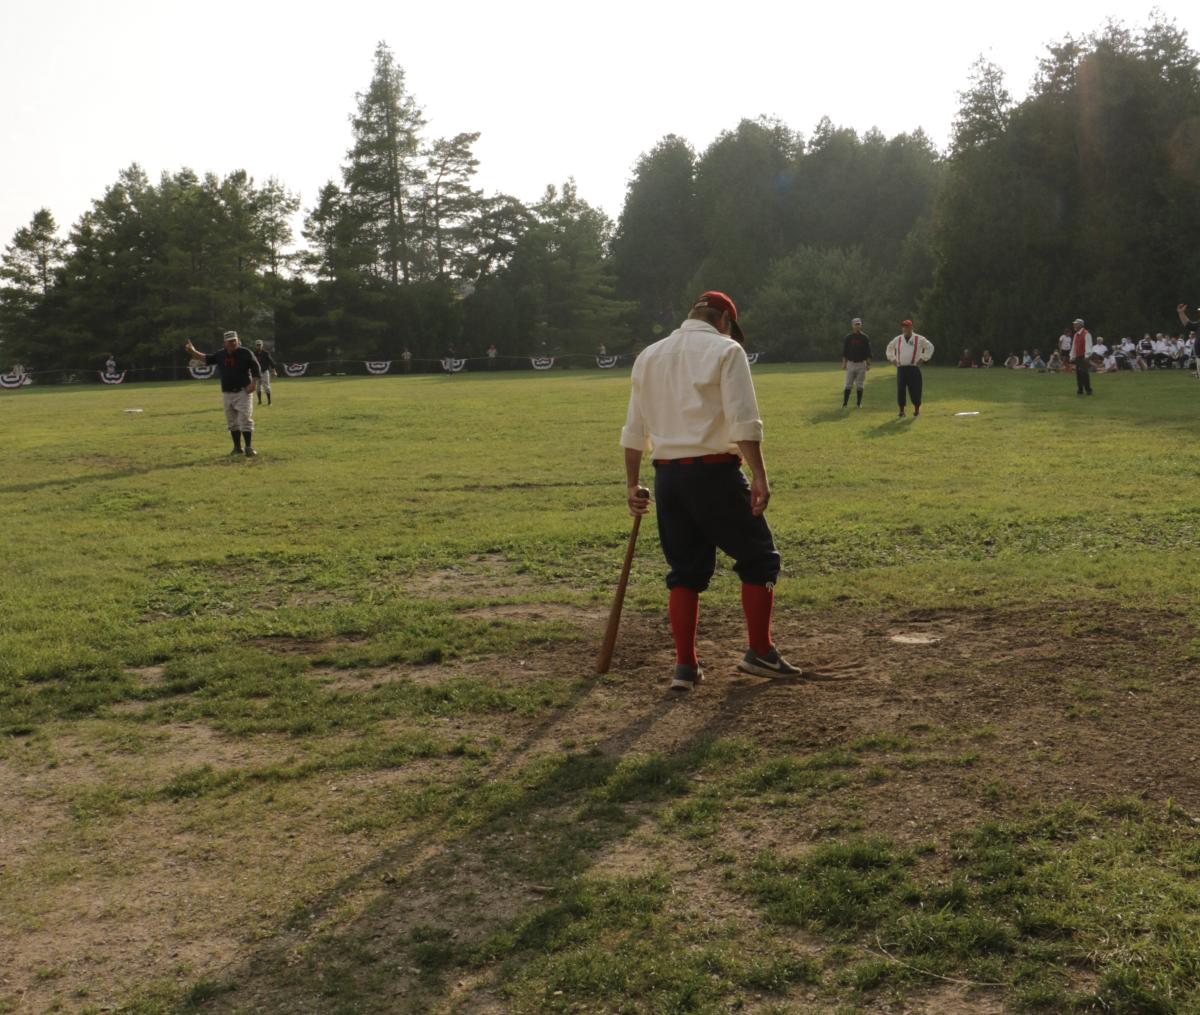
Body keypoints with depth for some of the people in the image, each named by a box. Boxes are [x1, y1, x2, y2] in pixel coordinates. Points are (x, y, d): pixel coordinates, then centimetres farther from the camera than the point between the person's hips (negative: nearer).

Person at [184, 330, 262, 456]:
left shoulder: (245, 353, -5)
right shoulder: (221, 355, 9)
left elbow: (255, 367, -7)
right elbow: (205, 358, 9)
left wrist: (253, 383, -17)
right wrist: (193, 351, -5)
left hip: (243, 392, -5)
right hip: (227, 394, 5)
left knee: (245, 420, -9)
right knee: (232, 422, 9)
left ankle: (248, 447, -6)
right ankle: (237, 448, 17)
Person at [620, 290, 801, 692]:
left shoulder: (648, 356, 14)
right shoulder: (725, 350, -3)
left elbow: (633, 431, 13)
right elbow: (743, 421, -14)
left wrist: (632, 484, 17)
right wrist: (759, 477, -15)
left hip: (667, 476, 6)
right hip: (714, 473, -5)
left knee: (685, 570, 13)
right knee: (758, 557, 10)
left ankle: (685, 666, 12)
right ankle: (760, 653, 13)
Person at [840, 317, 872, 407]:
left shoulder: (864, 338, 3)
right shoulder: (848, 338, 4)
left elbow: (868, 352, 4)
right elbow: (844, 352, 5)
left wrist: (868, 364, -2)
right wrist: (844, 363, -1)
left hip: (861, 364, 0)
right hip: (851, 363, 0)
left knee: (859, 385, 4)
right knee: (848, 384, -3)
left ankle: (858, 403, 11)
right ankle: (845, 403, 0)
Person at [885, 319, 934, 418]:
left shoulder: (919, 339, 0)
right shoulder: (898, 339, 11)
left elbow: (930, 347, 5)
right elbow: (890, 347, 27)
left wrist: (923, 359, -1)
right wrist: (892, 359, 16)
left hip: (914, 368, -3)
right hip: (901, 368, 3)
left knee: (915, 390, -3)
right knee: (900, 390, -1)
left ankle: (917, 410, 11)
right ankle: (901, 410, 7)